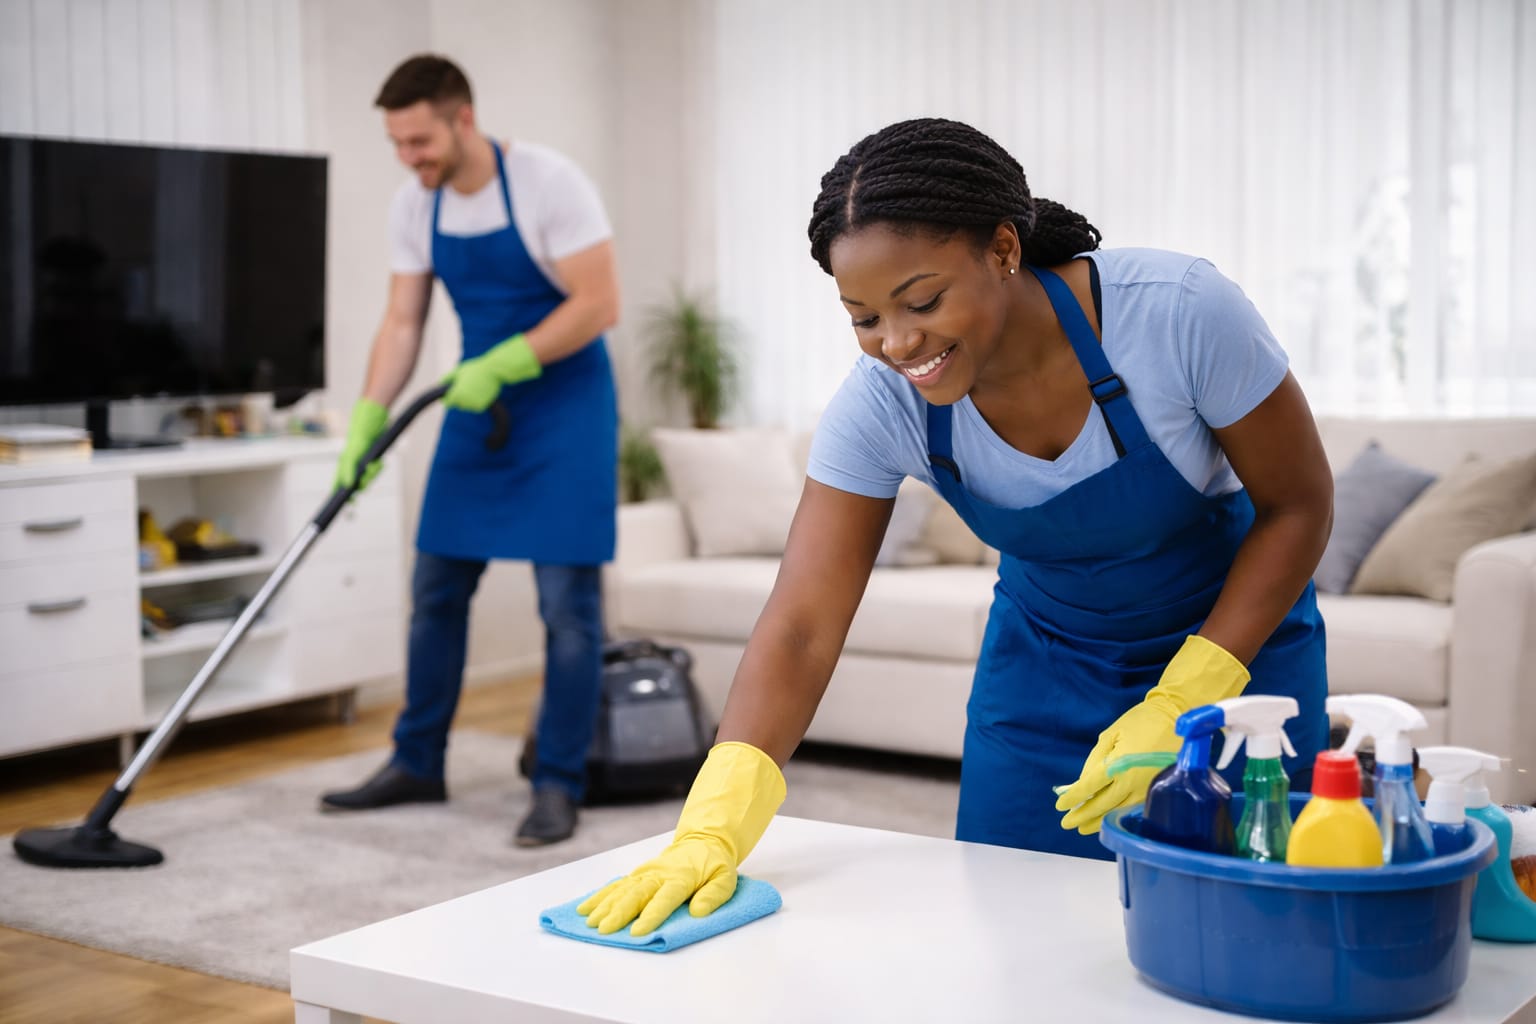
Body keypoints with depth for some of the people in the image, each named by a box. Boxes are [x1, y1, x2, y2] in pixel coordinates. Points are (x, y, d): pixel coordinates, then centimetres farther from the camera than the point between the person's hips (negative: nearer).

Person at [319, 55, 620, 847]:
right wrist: (366, 423, -10)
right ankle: (417, 764, 22)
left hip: (564, 403, -6)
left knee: (567, 598, -7)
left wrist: (500, 365, -25)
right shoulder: (415, 204, -1)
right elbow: (402, 323, 1)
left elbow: (599, 305, -21)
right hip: (478, 402, 6)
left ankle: (559, 785, 3)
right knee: (437, 586, 9)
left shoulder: (548, 184, -20)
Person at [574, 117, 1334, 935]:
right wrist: (711, 830, -37)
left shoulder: (1179, 312, -30)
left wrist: (1178, 705, -24)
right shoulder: (879, 403, -23)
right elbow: (800, 629, -24)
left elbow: (1298, 508, -17)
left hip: (1234, 637, -2)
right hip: (1043, 659, 2)